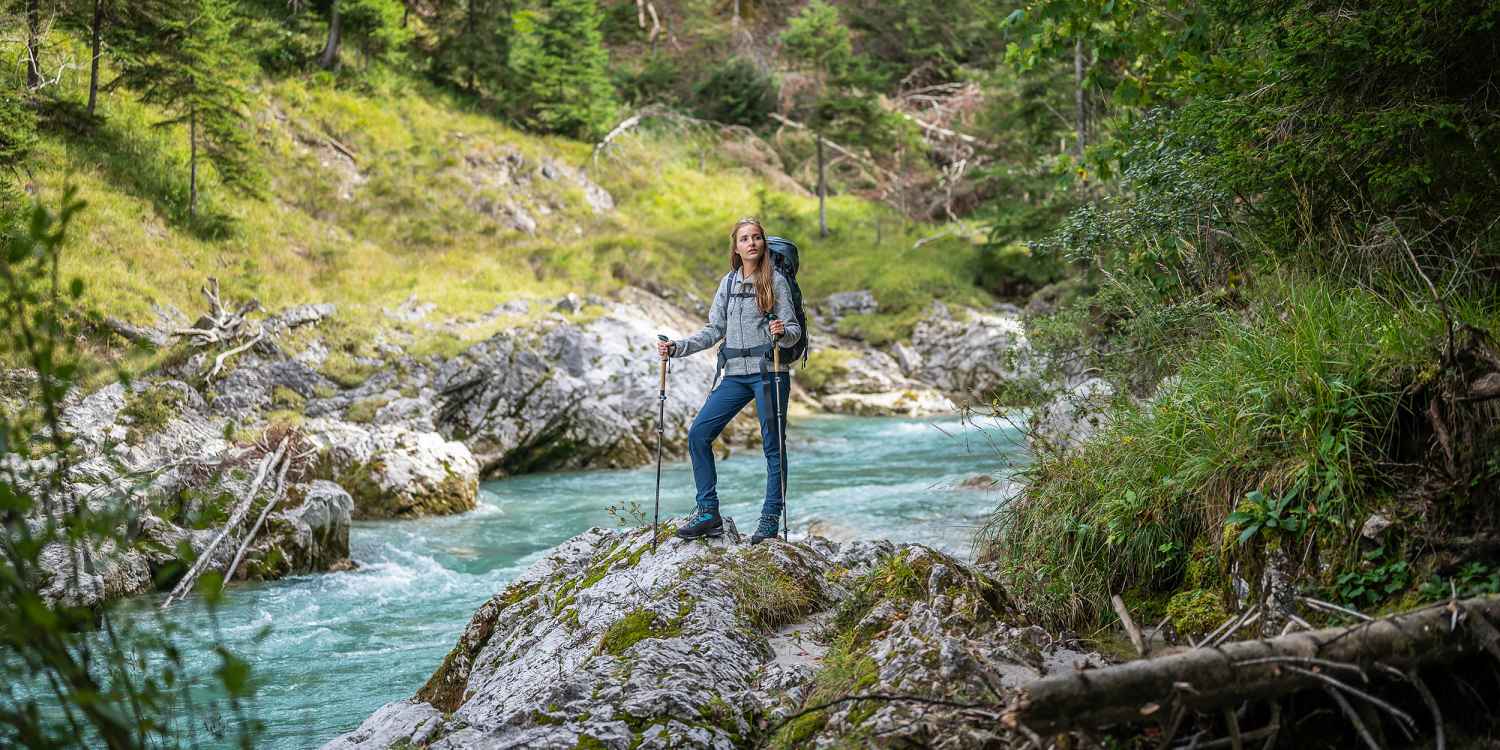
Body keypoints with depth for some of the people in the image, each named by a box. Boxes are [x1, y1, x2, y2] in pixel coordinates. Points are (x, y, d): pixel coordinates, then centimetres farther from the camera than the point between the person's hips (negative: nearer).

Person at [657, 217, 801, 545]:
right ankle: (709, 514, 4)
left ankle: (771, 519, 9)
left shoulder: (776, 280, -3)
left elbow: (793, 329, -7)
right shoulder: (728, 283, 11)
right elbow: (714, 331, 14)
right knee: (699, 434, -2)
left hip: (769, 371, -5)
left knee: (773, 444, 0)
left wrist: (782, 332, -29)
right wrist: (677, 348, 5)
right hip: (735, 373, 5)